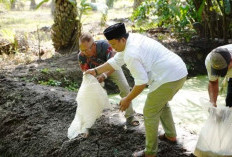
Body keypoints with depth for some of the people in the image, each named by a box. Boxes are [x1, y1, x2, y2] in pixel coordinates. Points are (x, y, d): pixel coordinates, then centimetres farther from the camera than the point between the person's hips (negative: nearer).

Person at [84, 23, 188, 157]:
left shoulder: (131, 54, -21)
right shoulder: (131, 39, 10)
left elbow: (141, 82, -19)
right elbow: (116, 61, 21)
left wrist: (128, 100, -6)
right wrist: (96, 71, 25)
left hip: (168, 79, -10)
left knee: (150, 113, 4)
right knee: (162, 103, 32)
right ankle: (171, 135, 45)